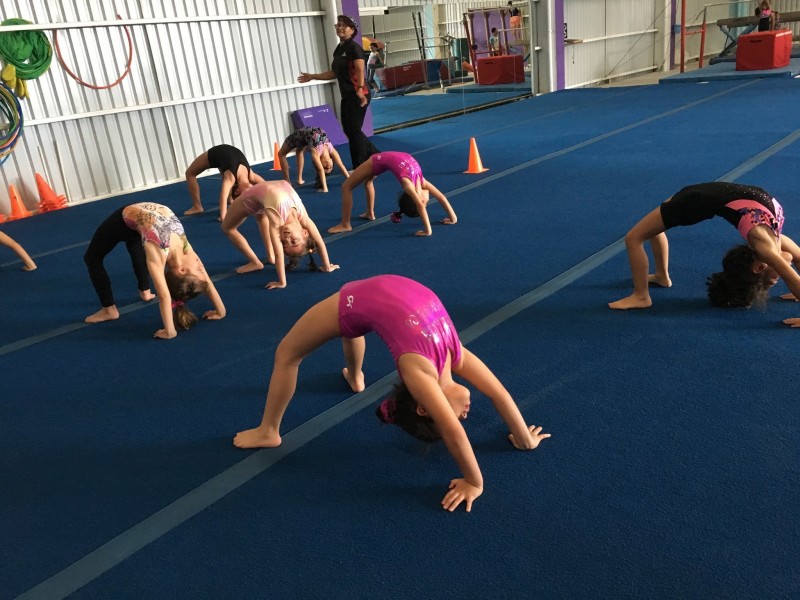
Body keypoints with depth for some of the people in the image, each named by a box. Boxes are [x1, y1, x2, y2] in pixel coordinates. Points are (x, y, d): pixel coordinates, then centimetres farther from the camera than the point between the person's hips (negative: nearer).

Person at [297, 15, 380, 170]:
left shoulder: (354, 48, -10)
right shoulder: (338, 50, 16)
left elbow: (360, 70, -22)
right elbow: (334, 73, 23)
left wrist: (360, 90, -36)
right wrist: (312, 76, 25)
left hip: (357, 95, -9)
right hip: (346, 96, 9)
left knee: (354, 130, -5)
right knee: (348, 130, 12)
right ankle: (375, 156, 25)